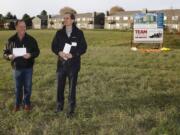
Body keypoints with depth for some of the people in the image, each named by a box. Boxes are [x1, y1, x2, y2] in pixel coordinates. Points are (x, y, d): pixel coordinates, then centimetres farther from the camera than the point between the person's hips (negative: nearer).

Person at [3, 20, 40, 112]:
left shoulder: (31, 39, -3)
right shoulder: (11, 40, -1)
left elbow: (37, 51, -1)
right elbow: (5, 53, 5)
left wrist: (30, 55, -21)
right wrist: (9, 56, -18)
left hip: (28, 68, 0)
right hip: (17, 68, 0)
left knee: (27, 87, 9)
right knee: (18, 87, 11)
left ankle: (26, 103, 26)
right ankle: (17, 103, 27)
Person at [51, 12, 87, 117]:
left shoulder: (79, 33, -3)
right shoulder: (59, 33, 6)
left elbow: (83, 48, -4)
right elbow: (54, 46, 7)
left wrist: (73, 55, -17)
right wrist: (59, 53, -14)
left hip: (73, 64, -2)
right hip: (61, 63, 3)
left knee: (72, 87, 4)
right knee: (60, 86, 9)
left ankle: (71, 108, 16)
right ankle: (60, 105, 28)